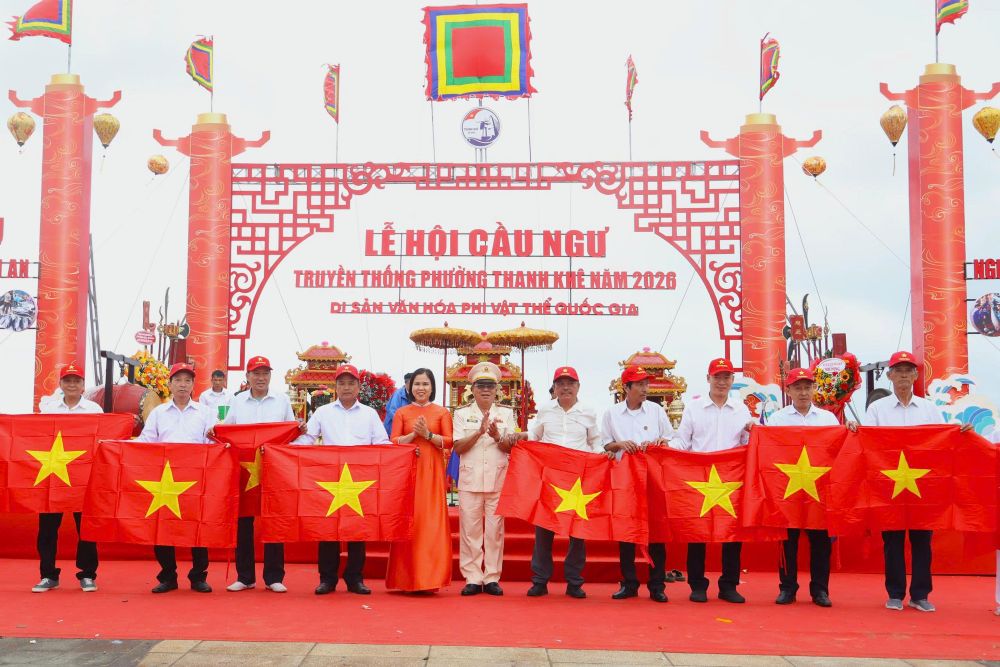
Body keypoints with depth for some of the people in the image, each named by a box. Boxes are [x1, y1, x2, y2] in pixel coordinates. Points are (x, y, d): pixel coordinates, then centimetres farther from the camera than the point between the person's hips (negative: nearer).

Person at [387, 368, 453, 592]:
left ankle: (428, 576, 0)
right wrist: (414, 433, -13)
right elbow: (393, 442, 1)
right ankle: (407, 578, 3)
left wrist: (428, 434, -13)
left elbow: (449, 441, 0)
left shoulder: (442, 412, 9)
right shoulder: (401, 412, 10)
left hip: (432, 472, 0)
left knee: (432, 521, -5)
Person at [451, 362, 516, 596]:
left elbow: (510, 448, 3)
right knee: (470, 529, -1)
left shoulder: (506, 413, 10)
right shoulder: (462, 414, 8)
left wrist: (497, 437, -18)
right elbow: (458, 447, -2)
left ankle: (492, 578, 8)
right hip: (470, 479, 0)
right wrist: (479, 432, -17)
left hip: (498, 479, 0)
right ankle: (473, 578, 6)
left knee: (495, 530, 1)